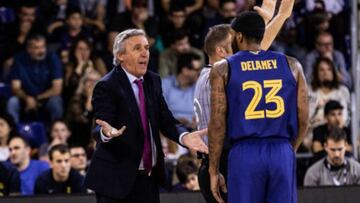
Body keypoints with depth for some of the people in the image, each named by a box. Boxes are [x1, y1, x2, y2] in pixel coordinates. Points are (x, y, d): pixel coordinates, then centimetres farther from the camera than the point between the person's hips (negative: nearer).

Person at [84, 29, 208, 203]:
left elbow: (166, 121, 5)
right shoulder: (106, 87, -12)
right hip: (117, 180, -6)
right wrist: (107, 133, -46)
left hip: (149, 178, 6)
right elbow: (99, 130, -21)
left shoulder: (153, 81, 9)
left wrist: (183, 136, -16)